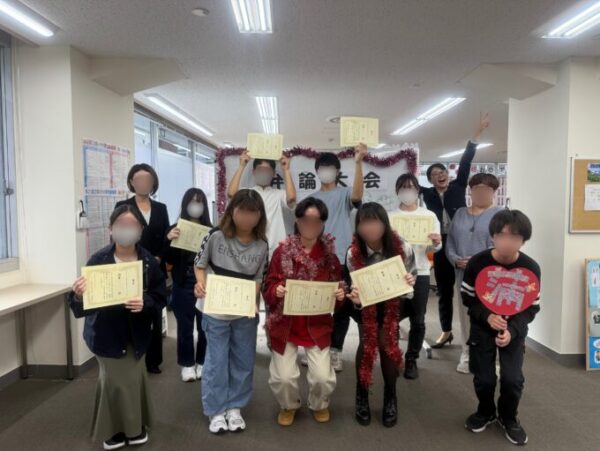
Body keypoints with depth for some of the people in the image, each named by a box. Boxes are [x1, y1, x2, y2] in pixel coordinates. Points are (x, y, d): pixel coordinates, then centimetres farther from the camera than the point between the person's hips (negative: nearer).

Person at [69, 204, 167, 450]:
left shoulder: (148, 261, -12)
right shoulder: (98, 260, -17)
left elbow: (160, 298, -7)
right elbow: (82, 307, -17)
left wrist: (145, 304, -27)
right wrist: (79, 295, -38)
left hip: (136, 333, 2)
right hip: (106, 332, -2)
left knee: (134, 379, 13)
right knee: (115, 380, 8)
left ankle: (134, 426, 39)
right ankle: (114, 429, 35)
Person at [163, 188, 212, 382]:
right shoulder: (175, 229, 2)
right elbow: (169, 260, -3)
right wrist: (169, 240, -19)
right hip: (183, 286, 0)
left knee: (205, 326, 6)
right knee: (185, 326, 8)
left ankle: (202, 363, 25)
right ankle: (187, 364, 24)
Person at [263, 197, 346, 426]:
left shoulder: (329, 254, -2)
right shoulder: (282, 251, -7)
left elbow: (338, 288, 4)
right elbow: (267, 289, -4)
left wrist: (341, 294, -18)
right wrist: (276, 291, -25)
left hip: (318, 324, 1)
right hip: (285, 324, 0)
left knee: (322, 376, -5)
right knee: (284, 376, -4)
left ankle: (319, 405, 32)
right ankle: (289, 406, 32)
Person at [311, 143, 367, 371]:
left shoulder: (344, 194, 1)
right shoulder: (311, 198, 12)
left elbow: (358, 195, -23)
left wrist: (358, 163, -34)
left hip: (341, 261, -3)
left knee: (342, 307, 5)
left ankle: (334, 351, 19)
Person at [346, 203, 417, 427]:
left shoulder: (402, 248, -23)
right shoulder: (354, 253, -24)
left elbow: (411, 277, -6)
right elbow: (355, 286, -15)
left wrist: (409, 283, -29)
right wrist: (356, 298, -37)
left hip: (392, 302, 0)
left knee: (386, 341, -13)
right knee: (366, 341, -14)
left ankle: (390, 397, 12)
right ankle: (362, 396, 10)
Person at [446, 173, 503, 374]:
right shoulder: (460, 213, 15)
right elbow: (450, 242, 12)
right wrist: (456, 260, -7)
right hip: (463, 274, 5)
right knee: (465, 316, 10)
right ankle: (467, 356, 22)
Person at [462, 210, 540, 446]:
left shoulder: (531, 268, -17)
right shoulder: (476, 263, -19)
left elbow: (531, 308, -10)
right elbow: (468, 298, -8)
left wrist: (511, 330, -24)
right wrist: (487, 316, -25)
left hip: (515, 329, 0)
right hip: (482, 326, 0)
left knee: (513, 378, -5)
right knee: (483, 378, 2)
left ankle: (508, 418, 26)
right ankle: (485, 412, 34)